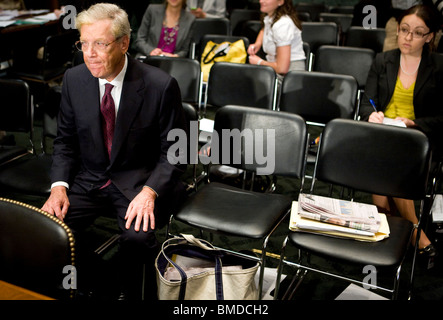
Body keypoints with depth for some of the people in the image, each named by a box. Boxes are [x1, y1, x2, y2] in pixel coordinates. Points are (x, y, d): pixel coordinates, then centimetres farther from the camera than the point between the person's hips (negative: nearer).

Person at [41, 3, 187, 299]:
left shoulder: (161, 85, -14)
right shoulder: (74, 79, -1)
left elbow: (174, 151, -8)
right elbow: (65, 141, 9)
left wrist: (149, 191, -23)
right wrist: (59, 185, -7)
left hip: (140, 182, -3)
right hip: (88, 181, 4)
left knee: (137, 235, -31)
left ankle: (134, 293, 0)